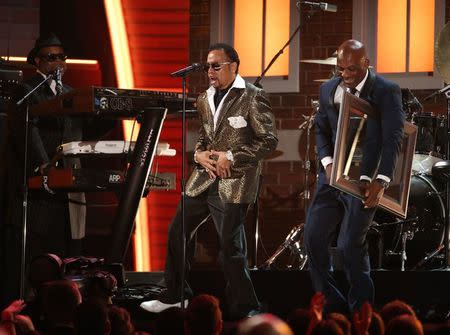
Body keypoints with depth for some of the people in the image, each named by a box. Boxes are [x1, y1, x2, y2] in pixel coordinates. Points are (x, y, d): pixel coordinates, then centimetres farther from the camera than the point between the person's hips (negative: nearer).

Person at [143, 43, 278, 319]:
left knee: (231, 246, -10)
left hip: (234, 182, -8)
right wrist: (200, 155, 1)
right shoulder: (205, 99, 15)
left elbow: (270, 140, -11)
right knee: (177, 232, 13)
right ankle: (175, 296, 28)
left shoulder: (253, 97, -8)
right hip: (204, 179, 8)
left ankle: (245, 309, -1)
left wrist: (231, 157, -16)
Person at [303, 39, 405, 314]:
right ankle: (331, 304, 15)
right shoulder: (329, 89, 7)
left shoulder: (386, 92, -9)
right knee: (313, 237, 2)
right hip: (333, 175, 6)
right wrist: (327, 162, -4)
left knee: (350, 245, -8)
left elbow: (393, 139, -12)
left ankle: (361, 310, 7)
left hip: (365, 179, -6)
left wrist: (381, 182, -20)